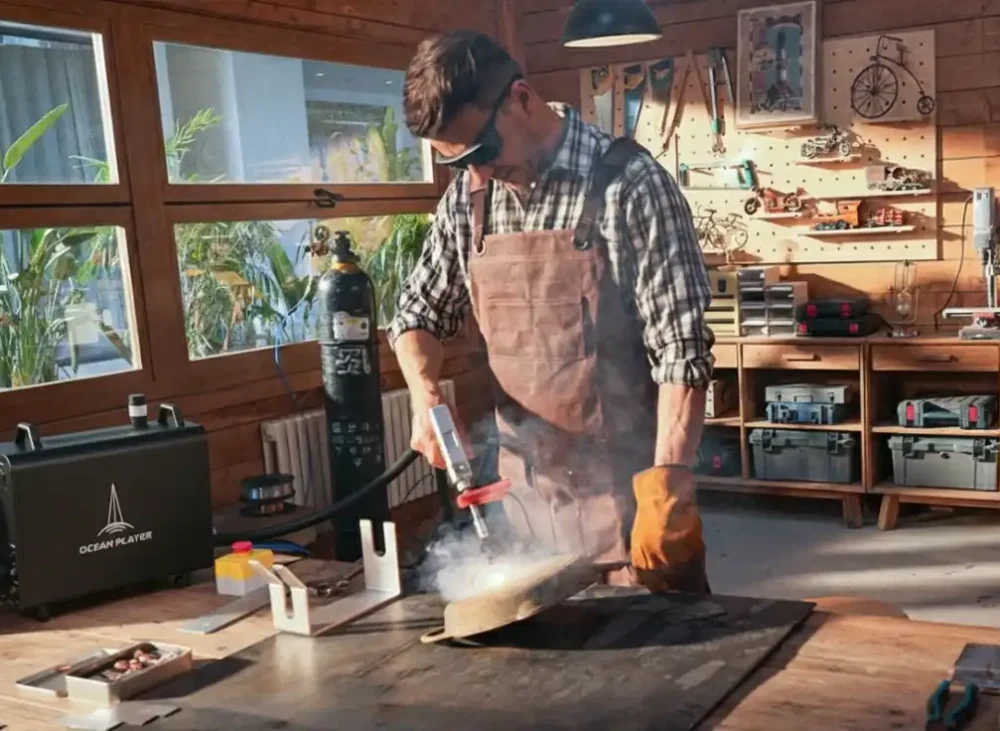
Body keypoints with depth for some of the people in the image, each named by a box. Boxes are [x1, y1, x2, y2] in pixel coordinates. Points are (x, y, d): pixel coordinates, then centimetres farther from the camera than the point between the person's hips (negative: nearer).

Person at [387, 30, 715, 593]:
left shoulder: (628, 183, -14)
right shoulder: (468, 198, 3)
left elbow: (681, 346, -17)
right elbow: (421, 312, 14)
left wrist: (666, 483, -25)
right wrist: (425, 394, -6)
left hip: (626, 487, -5)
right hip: (525, 488, 5)